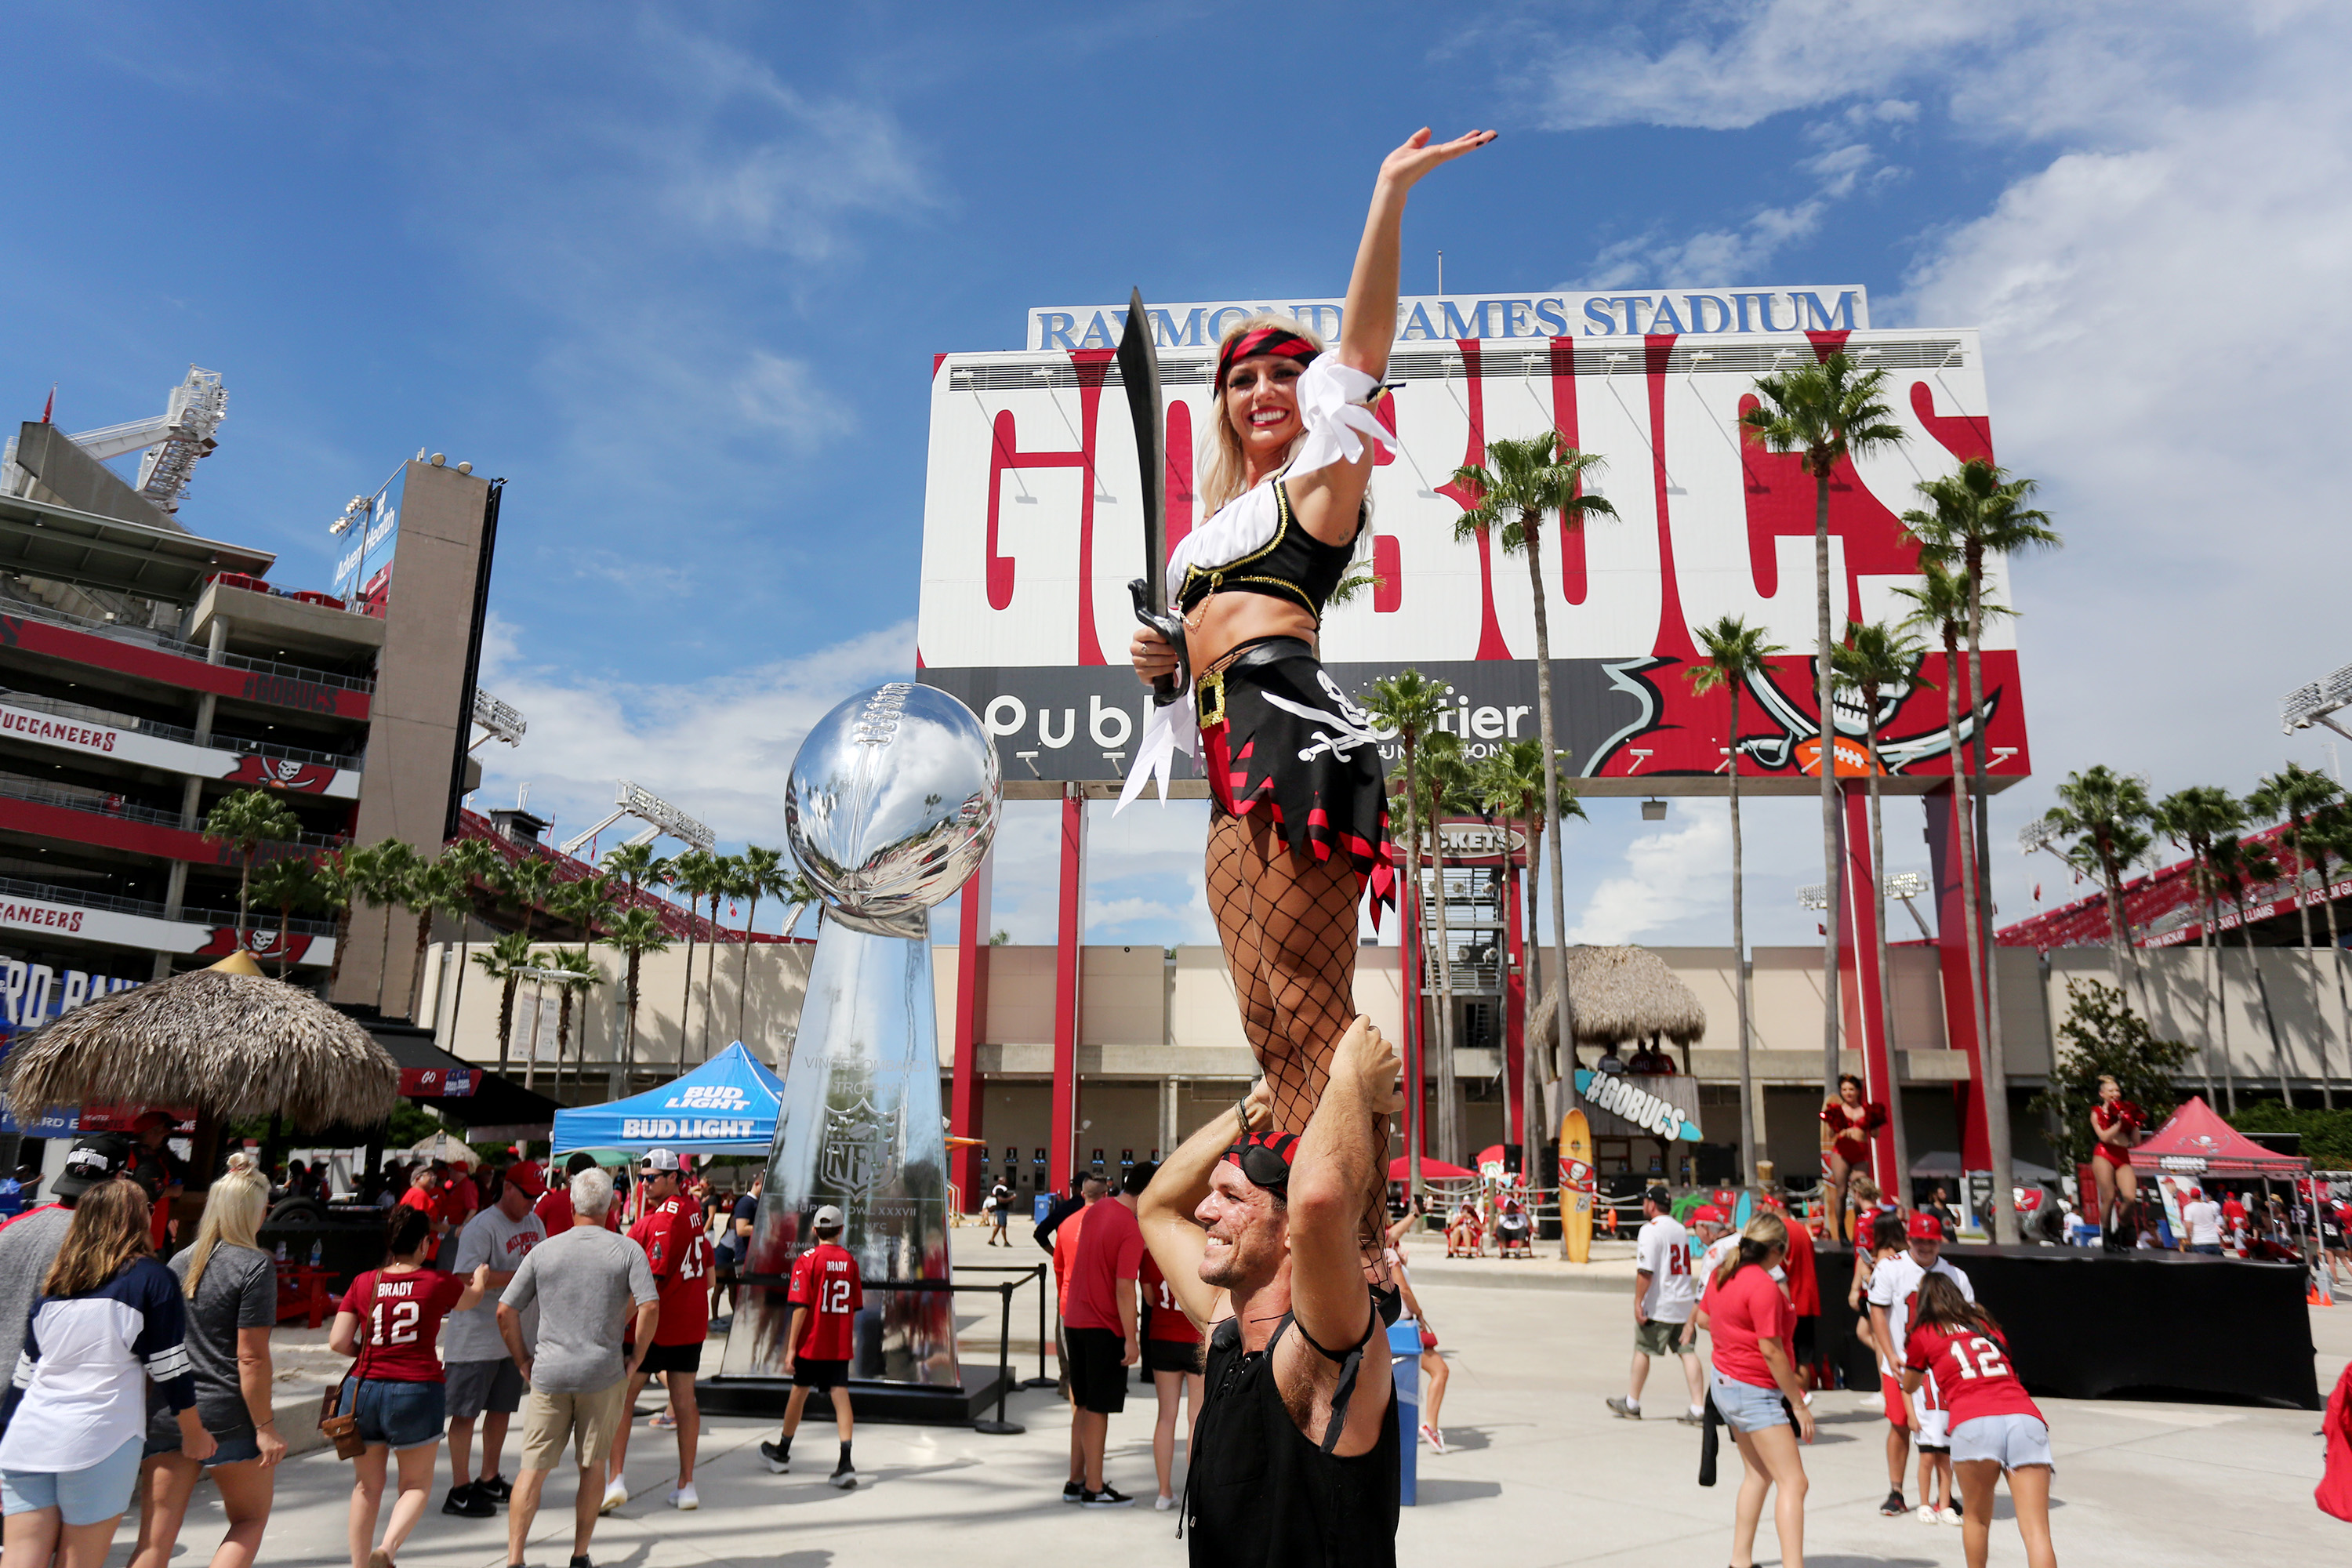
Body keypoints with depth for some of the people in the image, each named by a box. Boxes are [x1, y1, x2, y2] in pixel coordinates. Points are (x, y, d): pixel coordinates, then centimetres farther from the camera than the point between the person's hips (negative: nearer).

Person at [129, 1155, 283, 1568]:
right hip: (227, 1417, -5)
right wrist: (265, 1426, -9)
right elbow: (252, 1357, -14)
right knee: (250, 1519, 14)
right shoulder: (255, 1266, -11)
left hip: (166, 1414, 5)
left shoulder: (179, 1263, 9)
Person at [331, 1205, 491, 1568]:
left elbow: (338, 1341, -2)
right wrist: (481, 1276, 41)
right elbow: (472, 1297, 18)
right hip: (417, 1390, -3)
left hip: (364, 1388, 3)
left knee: (367, 1485, 18)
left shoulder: (363, 1283, 1)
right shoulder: (437, 1283, -4)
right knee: (416, 1485, 10)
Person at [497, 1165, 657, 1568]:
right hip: (604, 1374, -1)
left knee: (533, 1469, 8)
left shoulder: (543, 1251, 2)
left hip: (548, 1374, 1)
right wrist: (636, 1358, 0)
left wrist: (523, 1360, 12)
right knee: (593, 1467, 13)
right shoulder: (628, 1250, -3)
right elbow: (650, 1308, -13)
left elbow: (505, 1312, 1)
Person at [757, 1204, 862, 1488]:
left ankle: (781, 1454, 34)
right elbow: (855, 1306, 9)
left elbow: (801, 1307, -14)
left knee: (799, 1392, 15)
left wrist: (791, 1347, -10)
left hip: (812, 1342, -2)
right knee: (840, 1395, -2)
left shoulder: (807, 1260, -8)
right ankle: (845, 1463, -16)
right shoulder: (850, 1260, 3)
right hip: (840, 1345, 2)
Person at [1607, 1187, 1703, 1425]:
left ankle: (1631, 1403, 17)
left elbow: (1645, 1271, -20)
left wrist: (1638, 1302, -17)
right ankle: (1698, 1409, -2)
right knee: (1688, 1351, 4)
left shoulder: (1650, 1229, -12)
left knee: (1642, 1350, 6)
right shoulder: (1680, 1229, 12)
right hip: (1684, 1302, 7)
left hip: (1658, 1306, -7)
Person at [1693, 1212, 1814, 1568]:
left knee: (1759, 1473, 21)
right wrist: (1799, 1404, -14)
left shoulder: (1722, 1272, 5)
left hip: (1723, 1381, 10)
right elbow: (1771, 1351, -22)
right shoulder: (1764, 1286, -22)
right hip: (1754, 1391, -10)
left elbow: (1702, 1318, 18)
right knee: (1793, 1482, -7)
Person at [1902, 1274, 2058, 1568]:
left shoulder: (1923, 1334, 21)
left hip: (1975, 1423, -3)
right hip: (2026, 1417, 3)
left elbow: (1910, 1386, 38)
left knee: (1976, 1518, 20)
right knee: (2036, 1532, -6)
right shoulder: (1986, 1324, 30)